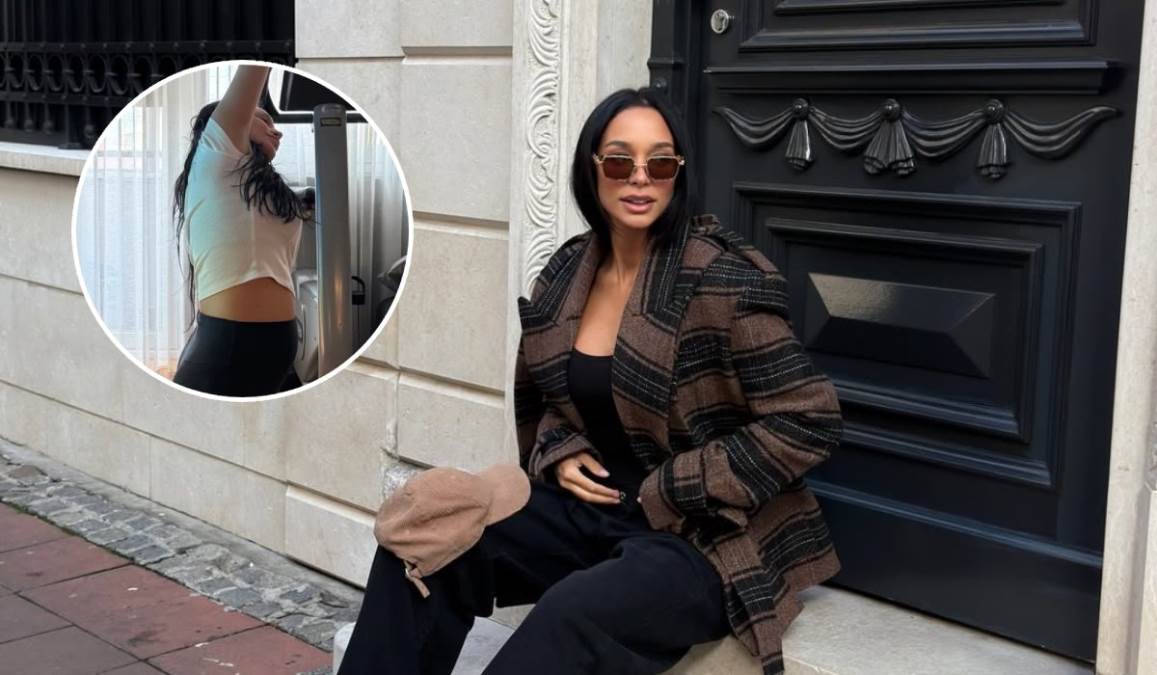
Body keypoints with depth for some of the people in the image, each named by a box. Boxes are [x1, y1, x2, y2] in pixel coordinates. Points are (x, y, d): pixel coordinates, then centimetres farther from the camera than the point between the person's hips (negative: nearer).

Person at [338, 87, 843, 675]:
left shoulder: (721, 279, -15)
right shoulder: (567, 272, 5)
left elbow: (811, 421, -17)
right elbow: (542, 398, 21)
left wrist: (676, 489, -16)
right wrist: (560, 455, -2)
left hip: (700, 535, -6)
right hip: (592, 510, 7)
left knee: (573, 615, -34)